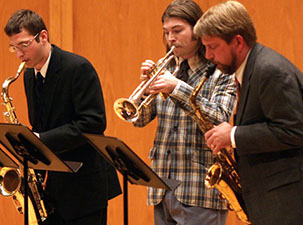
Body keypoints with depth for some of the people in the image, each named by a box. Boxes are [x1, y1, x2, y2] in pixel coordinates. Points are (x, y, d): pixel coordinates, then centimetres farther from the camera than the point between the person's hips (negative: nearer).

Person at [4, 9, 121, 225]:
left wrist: (42, 140, -25)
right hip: (55, 183, 7)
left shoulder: (78, 68, -15)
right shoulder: (30, 75, 10)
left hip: (86, 183, -7)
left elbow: (94, 123, -21)